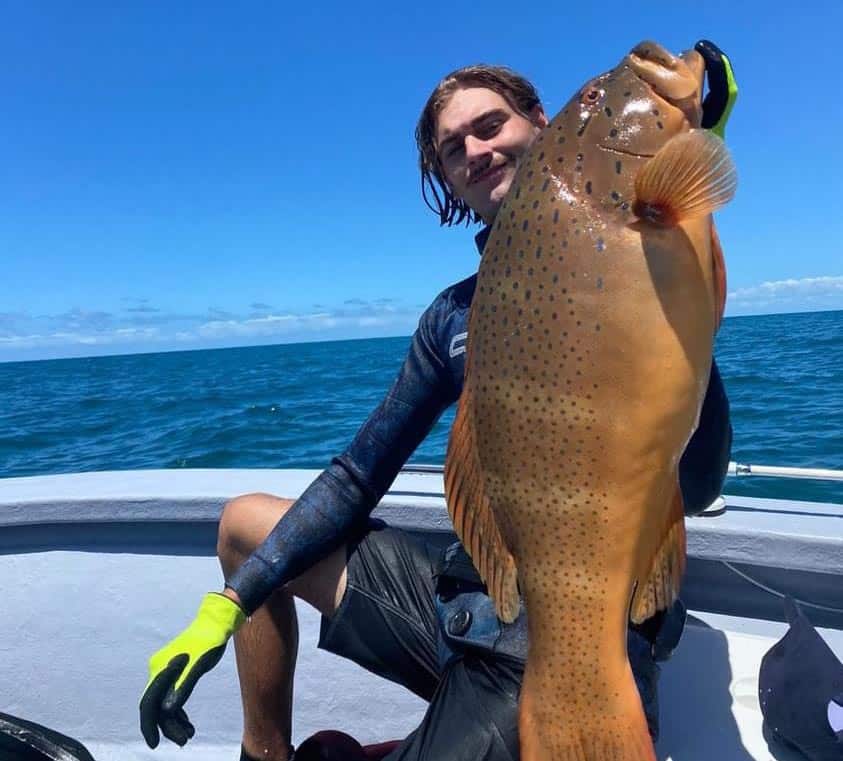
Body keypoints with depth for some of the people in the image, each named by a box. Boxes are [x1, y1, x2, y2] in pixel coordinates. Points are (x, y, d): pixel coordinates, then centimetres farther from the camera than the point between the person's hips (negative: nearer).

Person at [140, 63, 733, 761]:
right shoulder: (455, 314, 7)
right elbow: (360, 474, 8)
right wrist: (227, 604, 4)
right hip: (465, 606, 6)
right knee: (244, 521, 15)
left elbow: (694, 486, -21)